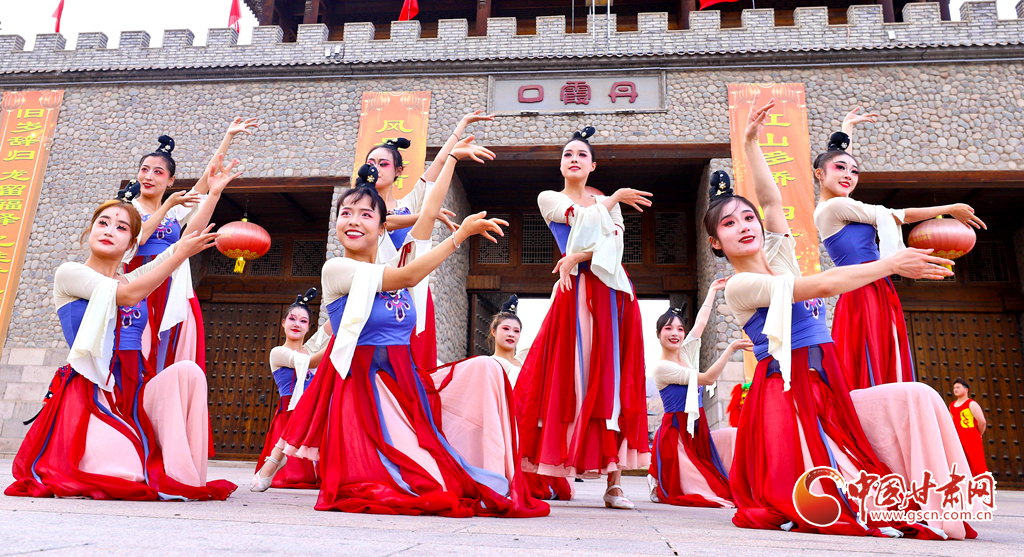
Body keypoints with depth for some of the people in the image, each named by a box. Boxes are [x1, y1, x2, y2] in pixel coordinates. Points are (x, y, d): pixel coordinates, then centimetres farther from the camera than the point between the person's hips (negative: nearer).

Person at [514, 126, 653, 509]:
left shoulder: (609, 203, 22)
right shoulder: (549, 198, 17)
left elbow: (615, 244, 4)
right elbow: (581, 216, -2)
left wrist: (578, 256, -12)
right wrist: (615, 199, 12)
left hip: (612, 294, 2)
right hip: (575, 294, -2)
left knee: (614, 382, -4)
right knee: (571, 379, -10)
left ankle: (614, 483, -5)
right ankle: (554, 475, -6)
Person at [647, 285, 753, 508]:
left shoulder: (687, 353, 7)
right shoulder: (662, 367, -15)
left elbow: (701, 321, 15)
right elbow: (708, 378, -16)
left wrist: (712, 290, 25)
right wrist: (731, 348, -17)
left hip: (698, 430, 8)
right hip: (677, 433, -8)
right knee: (712, 493, -11)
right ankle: (660, 487, 12)